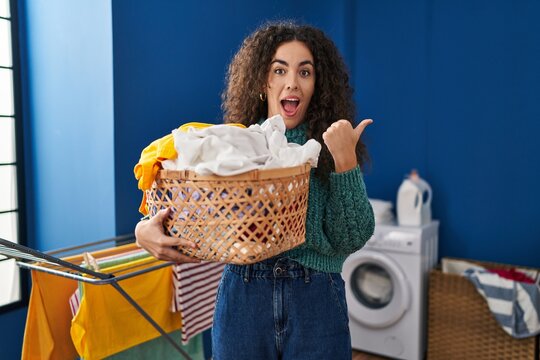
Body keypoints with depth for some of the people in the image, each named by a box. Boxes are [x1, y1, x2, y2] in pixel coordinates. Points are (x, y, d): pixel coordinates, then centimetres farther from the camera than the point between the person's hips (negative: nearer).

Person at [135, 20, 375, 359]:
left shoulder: (330, 149, -2)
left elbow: (353, 239, -9)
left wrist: (345, 161, -18)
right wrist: (145, 229, -20)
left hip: (316, 304, -1)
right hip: (241, 296, 1)